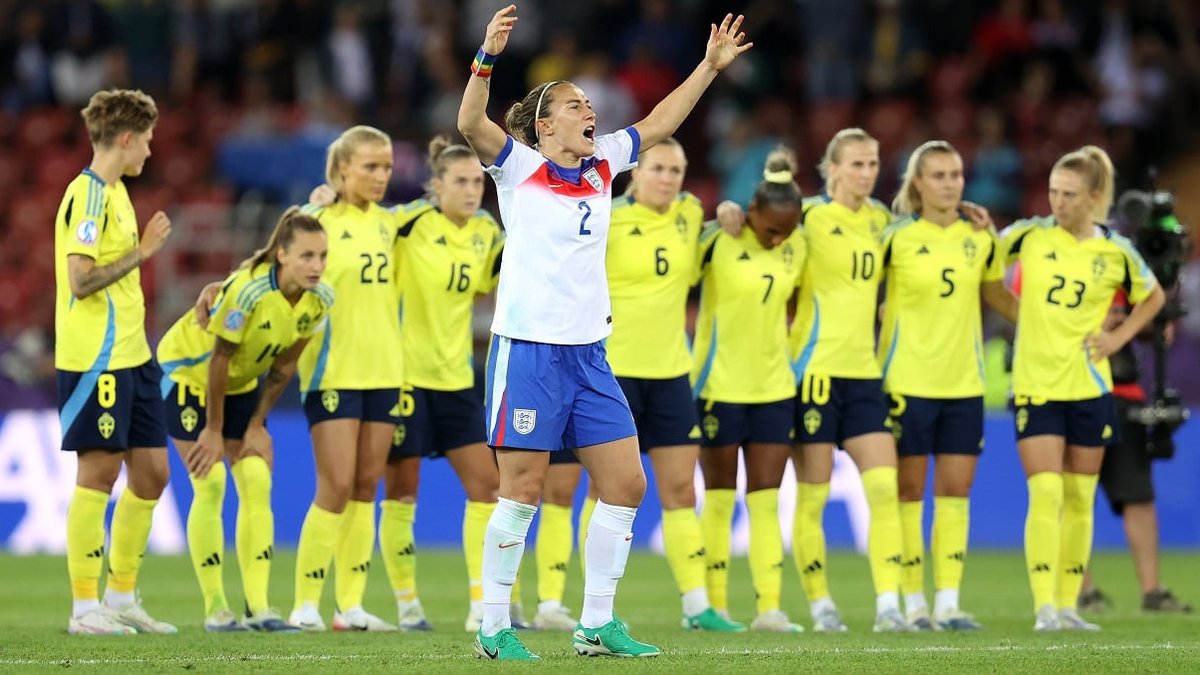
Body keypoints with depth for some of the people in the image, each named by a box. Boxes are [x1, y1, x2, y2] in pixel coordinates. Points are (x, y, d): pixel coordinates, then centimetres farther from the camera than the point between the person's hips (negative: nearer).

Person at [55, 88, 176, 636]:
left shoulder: (113, 192, 15)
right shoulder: (89, 195, -14)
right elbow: (82, 280, -21)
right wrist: (141, 254, -17)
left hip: (131, 357, 10)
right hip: (95, 361, -10)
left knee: (151, 471, 10)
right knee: (98, 472, -6)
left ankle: (121, 598, 19)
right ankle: (84, 609, 0)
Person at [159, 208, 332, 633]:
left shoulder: (320, 301, -15)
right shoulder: (248, 290, -34)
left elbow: (283, 366, -4)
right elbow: (219, 359, -25)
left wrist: (256, 426, -2)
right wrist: (213, 430, -18)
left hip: (241, 382, 6)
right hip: (188, 371, -6)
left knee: (257, 485, -4)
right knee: (211, 485, -11)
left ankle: (258, 606, -3)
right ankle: (214, 609, -5)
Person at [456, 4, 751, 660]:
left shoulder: (601, 166, 12)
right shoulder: (519, 167, -4)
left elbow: (658, 122, 24)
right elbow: (470, 124, -21)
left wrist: (709, 67, 23)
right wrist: (487, 57, -35)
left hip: (588, 355, 6)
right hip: (528, 352, -6)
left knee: (625, 485, 3)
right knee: (522, 491, -6)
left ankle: (596, 625, 12)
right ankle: (493, 629, 3)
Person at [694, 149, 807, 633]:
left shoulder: (797, 245, 2)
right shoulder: (719, 241, -13)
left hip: (774, 388, 4)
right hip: (719, 386, -4)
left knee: (766, 502, 1)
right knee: (718, 499, 3)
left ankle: (769, 607, -3)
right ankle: (714, 606, 9)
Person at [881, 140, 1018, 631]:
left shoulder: (980, 238, 6)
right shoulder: (896, 236, -7)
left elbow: (997, 294, 20)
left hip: (964, 383, 4)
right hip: (907, 381, -4)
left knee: (956, 492, 2)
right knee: (909, 492, 0)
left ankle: (948, 602, 3)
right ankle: (913, 603, 6)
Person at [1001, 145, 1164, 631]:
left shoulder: (1116, 252, -1)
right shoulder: (1030, 236, -3)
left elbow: (1153, 297, 16)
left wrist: (1119, 337, 4)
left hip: (1089, 386, 2)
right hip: (1035, 385, -2)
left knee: (1080, 500, 7)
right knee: (1045, 495, -12)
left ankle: (1067, 604, 14)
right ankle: (1044, 606, -15)